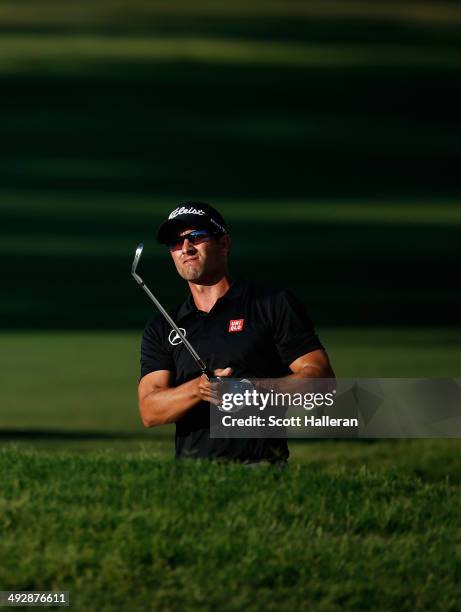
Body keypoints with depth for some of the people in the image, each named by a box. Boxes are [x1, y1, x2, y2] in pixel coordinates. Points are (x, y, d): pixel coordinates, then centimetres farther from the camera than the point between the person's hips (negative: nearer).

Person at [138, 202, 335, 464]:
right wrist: (197, 389, -13)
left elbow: (322, 377, 2)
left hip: (262, 466, -3)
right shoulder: (160, 329, 19)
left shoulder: (275, 305, 10)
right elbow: (149, 412, 7)